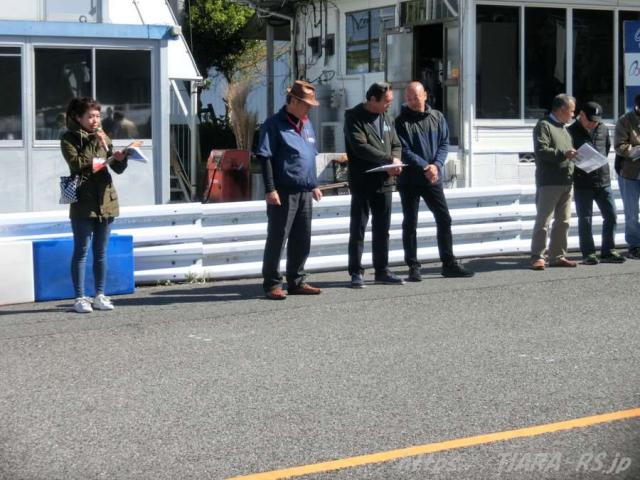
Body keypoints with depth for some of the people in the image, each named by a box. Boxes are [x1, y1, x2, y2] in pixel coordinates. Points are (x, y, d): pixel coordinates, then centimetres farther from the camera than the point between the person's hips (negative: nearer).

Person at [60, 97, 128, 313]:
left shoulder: (102, 137, 12)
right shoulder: (69, 139, -1)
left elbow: (118, 169, 10)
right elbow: (76, 163, -17)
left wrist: (120, 158, -13)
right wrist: (94, 143, -14)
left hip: (105, 200, 5)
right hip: (83, 203, -5)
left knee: (101, 252, 9)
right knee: (81, 251, -2)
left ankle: (100, 296, 15)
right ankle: (80, 298, 1)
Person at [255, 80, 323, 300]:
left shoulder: (306, 124, 16)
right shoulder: (274, 124, -8)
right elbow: (265, 158, -13)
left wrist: (314, 185, 23)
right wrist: (270, 189, -18)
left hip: (304, 191, 8)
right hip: (283, 192, -8)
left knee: (302, 240, 11)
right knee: (277, 238, -3)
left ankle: (296, 282, 21)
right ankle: (272, 284, 2)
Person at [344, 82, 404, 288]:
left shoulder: (386, 118, 14)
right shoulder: (354, 118, -9)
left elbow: (396, 145, 18)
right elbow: (360, 147, -19)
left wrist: (395, 163, -4)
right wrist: (389, 159, -18)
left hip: (384, 181, 7)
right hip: (362, 182, -7)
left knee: (382, 229, 11)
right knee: (358, 228, -1)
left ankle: (382, 270, 19)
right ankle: (356, 272, 3)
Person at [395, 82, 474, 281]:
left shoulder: (437, 117, 6)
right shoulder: (402, 121, -5)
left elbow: (444, 144, 3)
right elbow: (404, 151, -12)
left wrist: (436, 165, -14)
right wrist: (425, 167, -20)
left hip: (433, 179, 3)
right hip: (409, 180, -3)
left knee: (444, 219, 5)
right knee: (410, 224, 1)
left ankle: (449, 264, 15)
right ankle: (413, 267, 8)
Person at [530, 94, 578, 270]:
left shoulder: (564, 128, 22)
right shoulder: (543, 126, -5)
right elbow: (541, 150, -18)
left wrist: (574, 155, 13)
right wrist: (563, 154, -24)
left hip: (566, 182, 9)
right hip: (549, 182, -9)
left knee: (563, 221, 10)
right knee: (543, 221, -6)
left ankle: (558, 256, 16)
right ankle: (537, 257, -3)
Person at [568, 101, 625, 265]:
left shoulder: (603, 129, 8)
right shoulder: (572, 132, -5)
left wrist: (601, 163, 14)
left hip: (603, 180, 4)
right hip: (582, 183, -4)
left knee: (611, 216, 3)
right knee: (585, 219, 1)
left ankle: (608, 252, 12)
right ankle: (588, 253, 9)